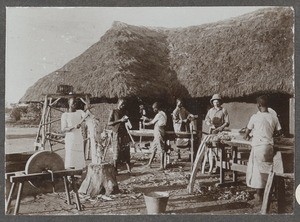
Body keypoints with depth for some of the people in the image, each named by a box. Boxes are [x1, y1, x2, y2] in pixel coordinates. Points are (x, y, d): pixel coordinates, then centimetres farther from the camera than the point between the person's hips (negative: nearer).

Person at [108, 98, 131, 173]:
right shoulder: (113, 112, -1)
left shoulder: (124, 111, 14)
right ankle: (115, 170, 7)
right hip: (117, 134, -4)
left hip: (125, 134, 4)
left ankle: (129, 170, 1)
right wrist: (120, 120, -17)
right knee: (116, 153, -2)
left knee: (126, 153, 0)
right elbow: (109, 123, -10)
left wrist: (126, 120, 3)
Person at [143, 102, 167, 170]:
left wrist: (145, 123, 11)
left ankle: (162, 166, -3)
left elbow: (152, 122, -5)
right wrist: (147, 119, 13)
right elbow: (153, 121, 20)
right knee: (154, 149, 14)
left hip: (159, 135, -10)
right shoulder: (162, 114, 15)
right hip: (157, 134, 10)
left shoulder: (159, 114, -15)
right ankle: (149, 163, 22)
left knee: (161, 150, -6)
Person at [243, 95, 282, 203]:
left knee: (258, 169, 3)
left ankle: (259, 195, 6)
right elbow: (279, 131, 11)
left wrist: (246, 136, 25)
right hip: (269, 145, 4)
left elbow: (248, 131, 3)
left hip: (258, 145, -4)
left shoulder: (255, 117, -6)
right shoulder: (274, 117, 4)